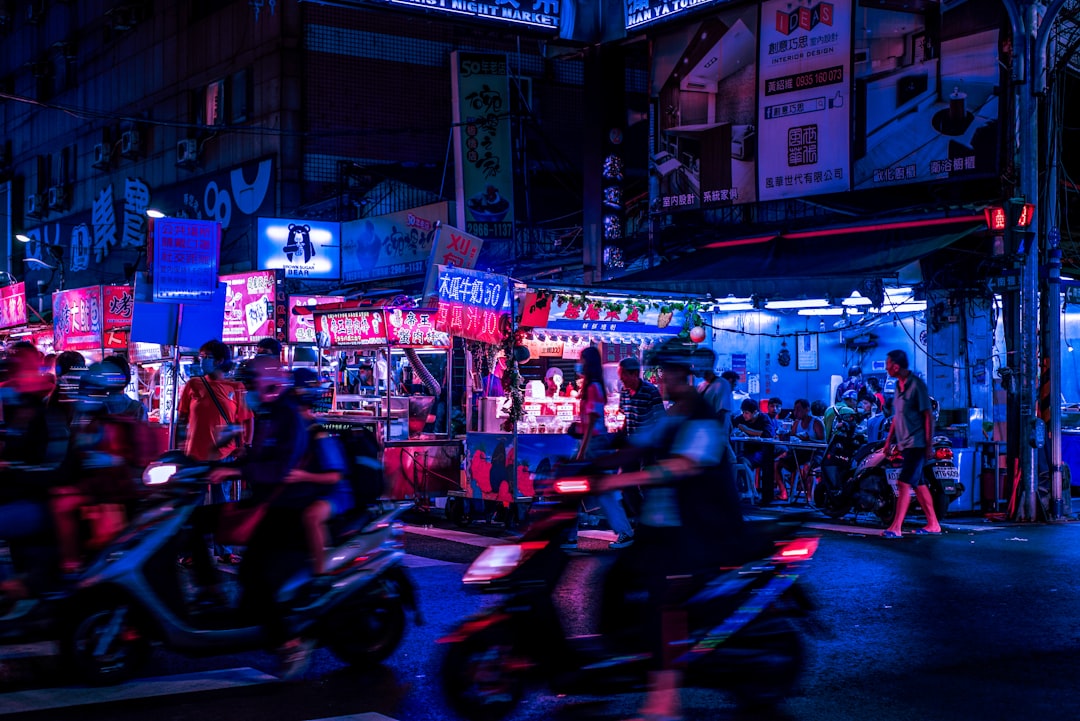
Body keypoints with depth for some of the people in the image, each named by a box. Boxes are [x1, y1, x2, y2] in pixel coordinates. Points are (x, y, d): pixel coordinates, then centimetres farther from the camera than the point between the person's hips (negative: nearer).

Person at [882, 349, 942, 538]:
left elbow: (928, 416, -13)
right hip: (904, 443, 9)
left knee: (904, 483, -14)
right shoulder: (898, 385, 13)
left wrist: (929, 445, -15)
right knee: (919, 484, 12)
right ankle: (933, 525, 20)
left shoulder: (917, 385, -13)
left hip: (917, 443, -9)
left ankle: (896, 527, -17)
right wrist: (889, 439, 18)